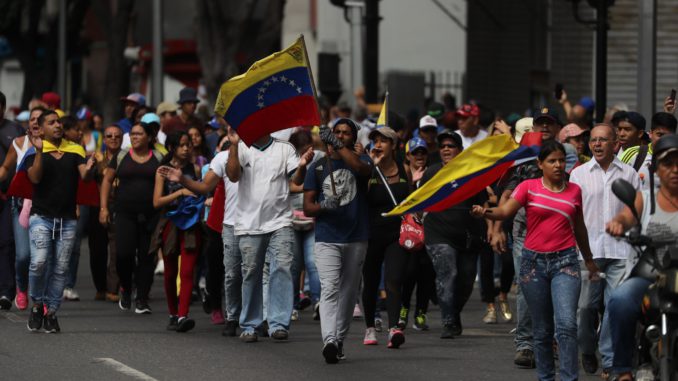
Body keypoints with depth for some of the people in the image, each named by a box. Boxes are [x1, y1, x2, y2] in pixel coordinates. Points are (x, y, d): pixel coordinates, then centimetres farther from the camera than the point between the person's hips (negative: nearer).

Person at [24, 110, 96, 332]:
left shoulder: (74, 151, 8)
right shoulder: (34, 151, 0)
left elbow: (84, 176, -5)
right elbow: (35, 178, -15)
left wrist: (88, 169, -27)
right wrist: (40, 152, -26)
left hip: (67, 220, 3)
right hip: (41, 217, -3)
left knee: (60, 268, 3)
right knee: (39, 262, -17)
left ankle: (51, 312, 12)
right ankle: (37, 305, 3)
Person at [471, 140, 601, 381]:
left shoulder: (574, 190, 8)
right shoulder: (529, 187, 1)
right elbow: (505, 211, -12)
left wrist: (589, 260, 30)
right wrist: (485, 213, -33)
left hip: (565, 261, 0)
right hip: (534, 261, 0)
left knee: (566, 324, -16)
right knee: (542, 331, 7)